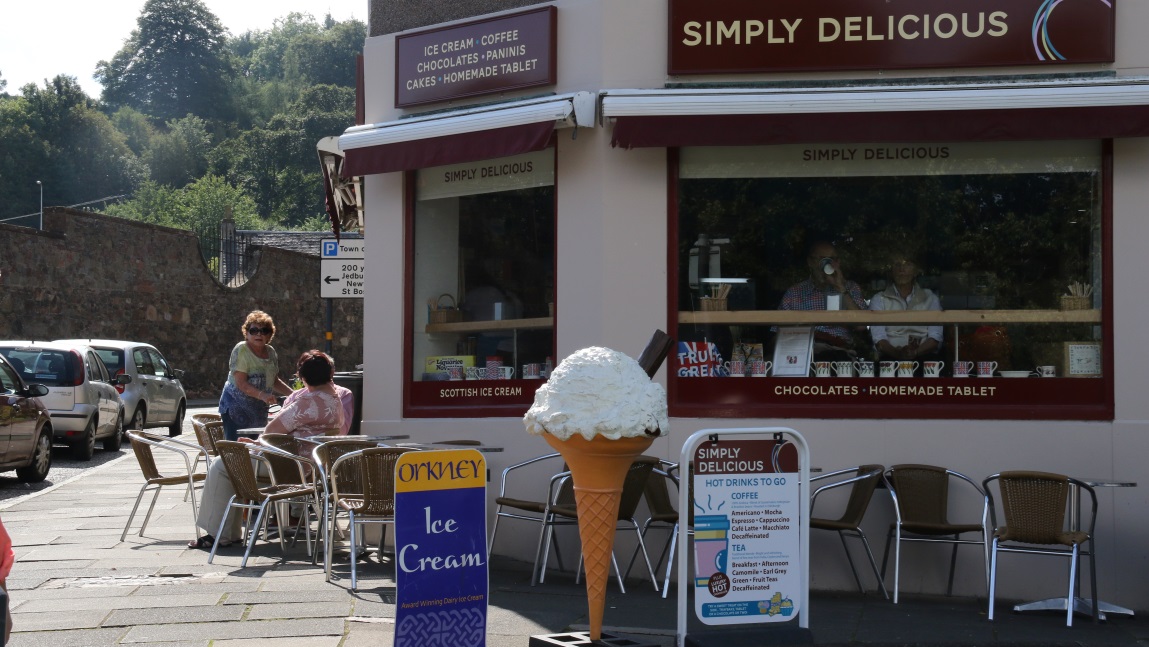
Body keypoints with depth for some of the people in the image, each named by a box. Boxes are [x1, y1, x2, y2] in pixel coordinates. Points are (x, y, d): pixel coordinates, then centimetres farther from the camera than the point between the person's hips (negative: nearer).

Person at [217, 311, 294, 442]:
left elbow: (274, 381, 21)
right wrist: (262, 395, -32)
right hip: (236, 407, -7)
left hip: (259, 410, 7)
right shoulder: (241, 350, -10)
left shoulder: (271, 352, 10)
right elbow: (241, 383, -18)